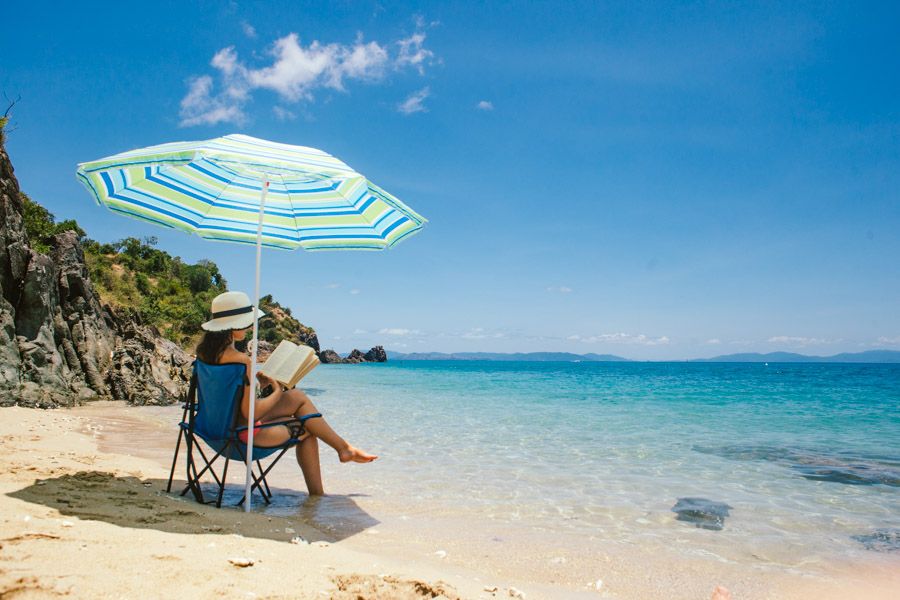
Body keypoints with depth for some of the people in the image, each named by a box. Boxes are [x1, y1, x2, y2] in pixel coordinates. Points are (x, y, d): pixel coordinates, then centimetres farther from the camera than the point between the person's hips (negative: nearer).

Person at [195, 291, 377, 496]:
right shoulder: (240, 360, -28)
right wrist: (277, 392, -10)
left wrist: (255, 382, 10)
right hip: (245, 432, -9)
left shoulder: (204, 350, 0)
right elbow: (251, 413, -26)